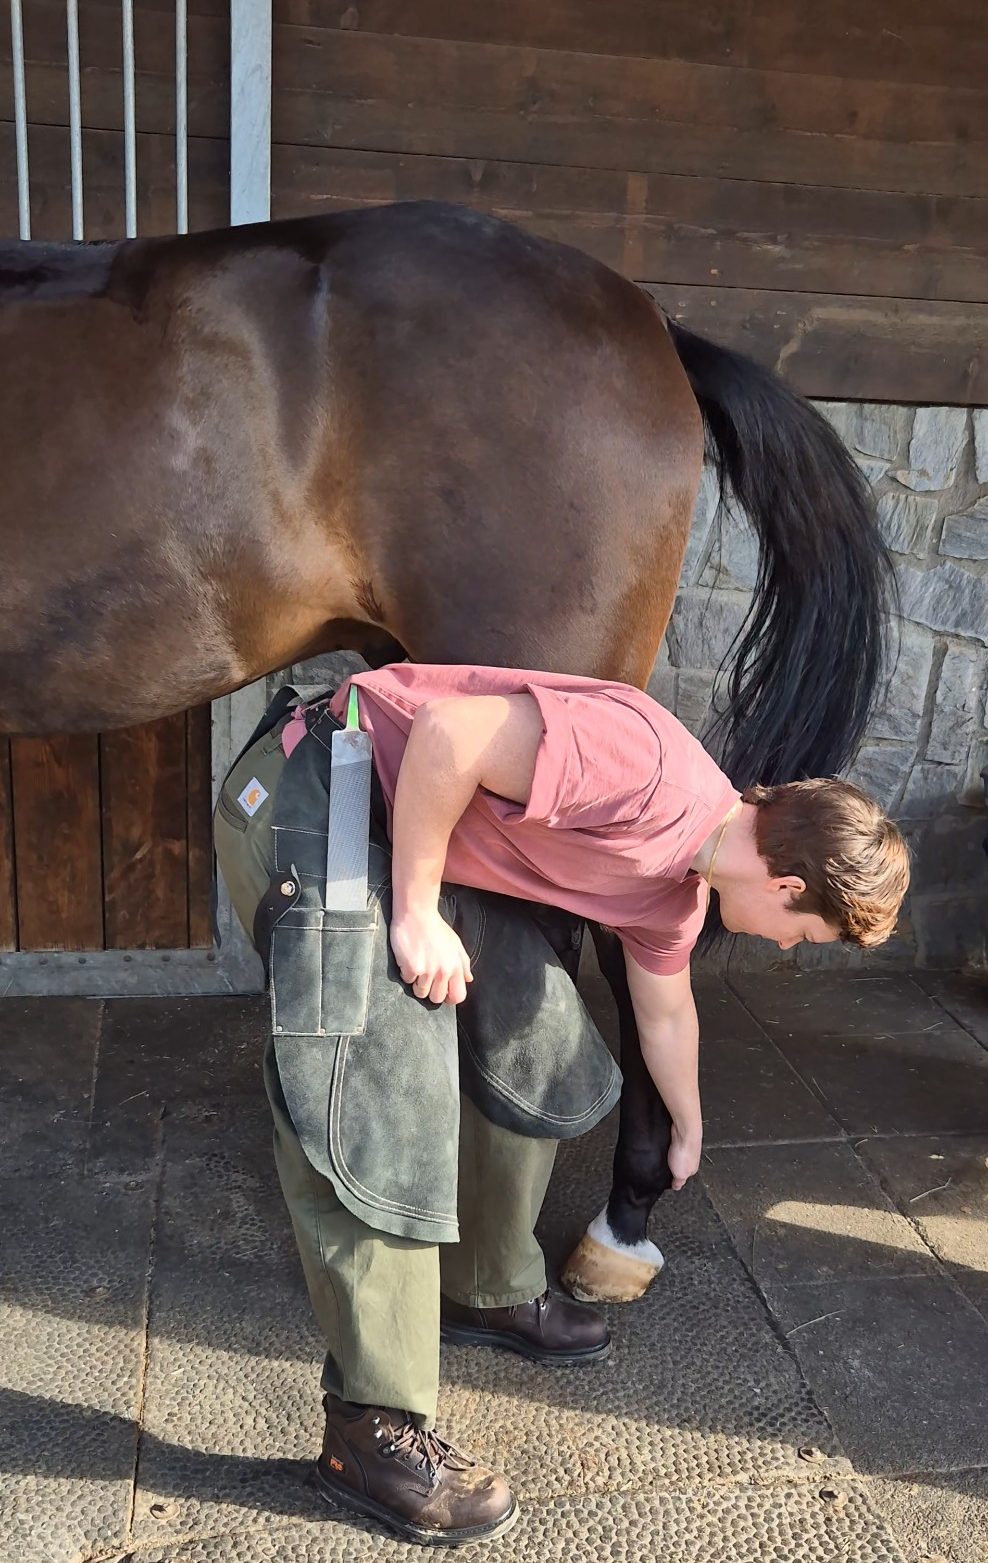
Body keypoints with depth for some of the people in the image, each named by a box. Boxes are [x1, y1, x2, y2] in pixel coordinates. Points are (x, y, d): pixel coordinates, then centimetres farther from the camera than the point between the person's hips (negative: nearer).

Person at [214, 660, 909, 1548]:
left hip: (415, 836, 10)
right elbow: (449, 732, -29)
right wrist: (417, 913, -21)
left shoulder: (677, 886, 5)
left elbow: (666, 1011, 24)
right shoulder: (655, 773, -26)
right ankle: (376, 1432, 4)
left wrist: (689, 1132, 40)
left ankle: (490, 1292, 36)